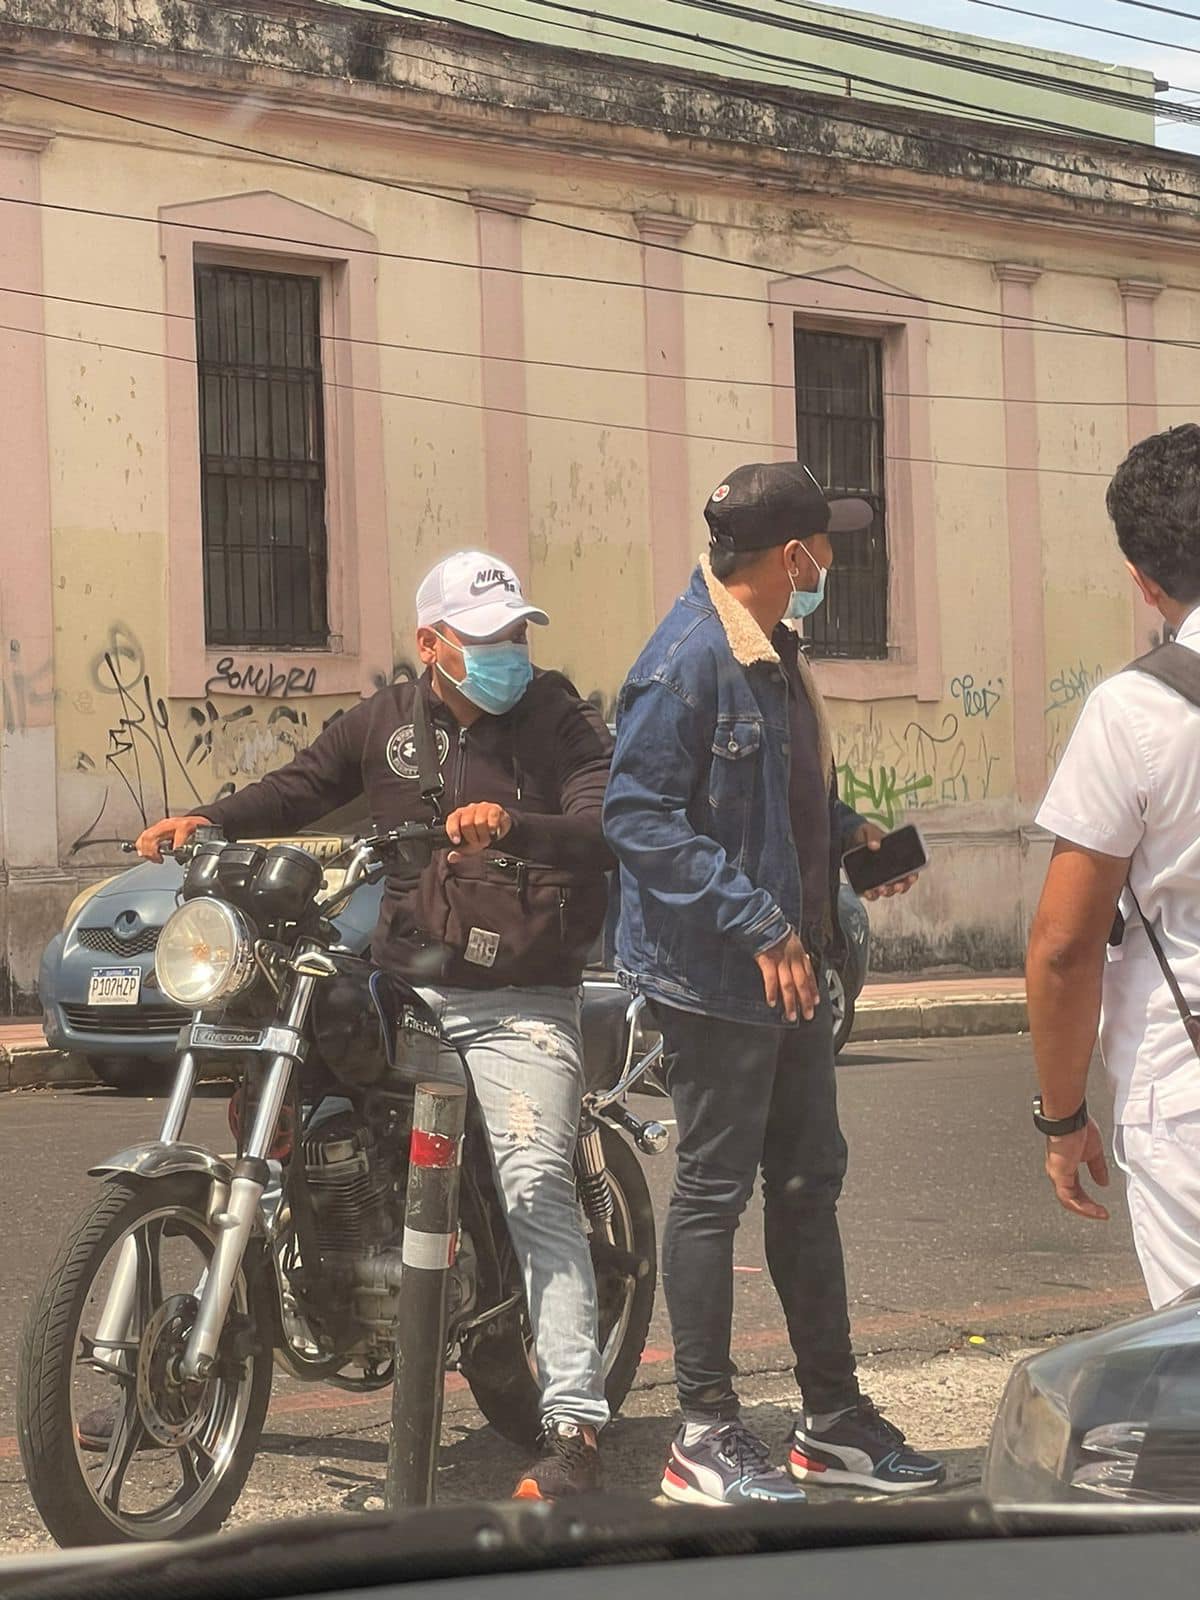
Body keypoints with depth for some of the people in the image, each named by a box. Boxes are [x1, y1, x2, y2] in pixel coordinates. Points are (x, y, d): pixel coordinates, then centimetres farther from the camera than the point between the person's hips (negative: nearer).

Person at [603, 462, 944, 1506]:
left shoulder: (774, 652, 12)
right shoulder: (688, 659, -19)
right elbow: (639, 815, -23)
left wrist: (847, 832, 9)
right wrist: (758, 923, -25)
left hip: (791, 968, 10)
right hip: (714, 976, -10)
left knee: (810, 1183, 14)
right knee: (715, 1189, -1)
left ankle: (833, 1419, 24)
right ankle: (705, 1436, 8)